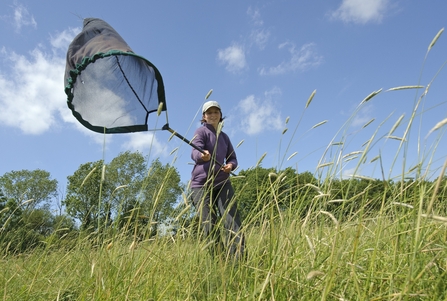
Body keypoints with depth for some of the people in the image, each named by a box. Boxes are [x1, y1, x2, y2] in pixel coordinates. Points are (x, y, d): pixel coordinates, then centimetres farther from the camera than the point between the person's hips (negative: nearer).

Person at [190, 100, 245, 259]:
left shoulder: (224, 136, 16)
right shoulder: (201, 131, 0)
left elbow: (232, 158, 18)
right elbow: (194, 152, -19)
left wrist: (231, 165, -7)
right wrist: (202, 156, -44)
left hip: (222, 183, 4)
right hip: (201, 184, -4)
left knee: (233, 222, -11)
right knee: (209, 227, -5)